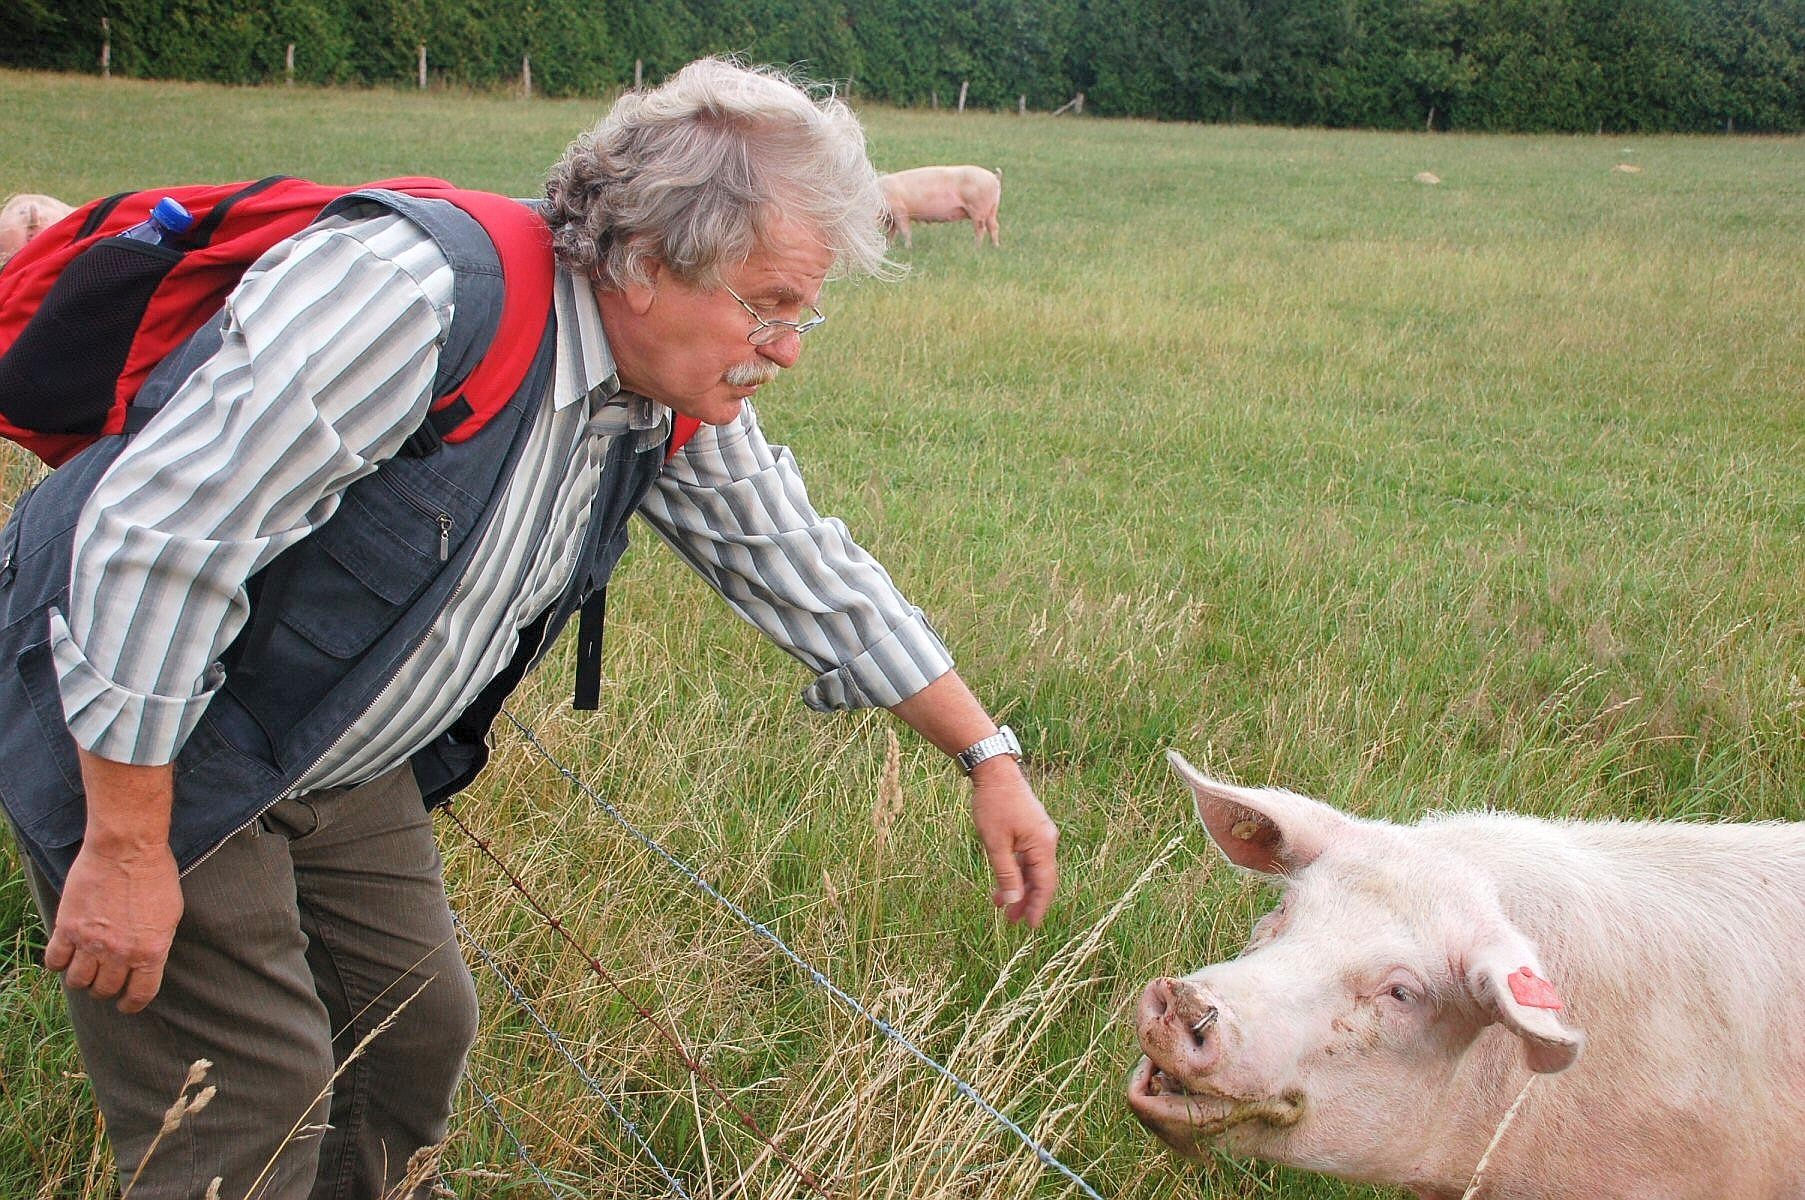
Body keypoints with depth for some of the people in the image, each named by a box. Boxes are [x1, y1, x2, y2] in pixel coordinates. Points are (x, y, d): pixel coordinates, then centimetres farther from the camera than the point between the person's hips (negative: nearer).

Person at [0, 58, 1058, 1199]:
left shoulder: (688, 409, -5)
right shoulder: (414, 297, -32)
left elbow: (811, 576, 9)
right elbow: (156, 535, -31)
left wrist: (992, 756, 9)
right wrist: (127, 850, -26)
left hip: (340, 762, 8)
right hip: (139, 741, -8)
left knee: (420, 1036, 13)